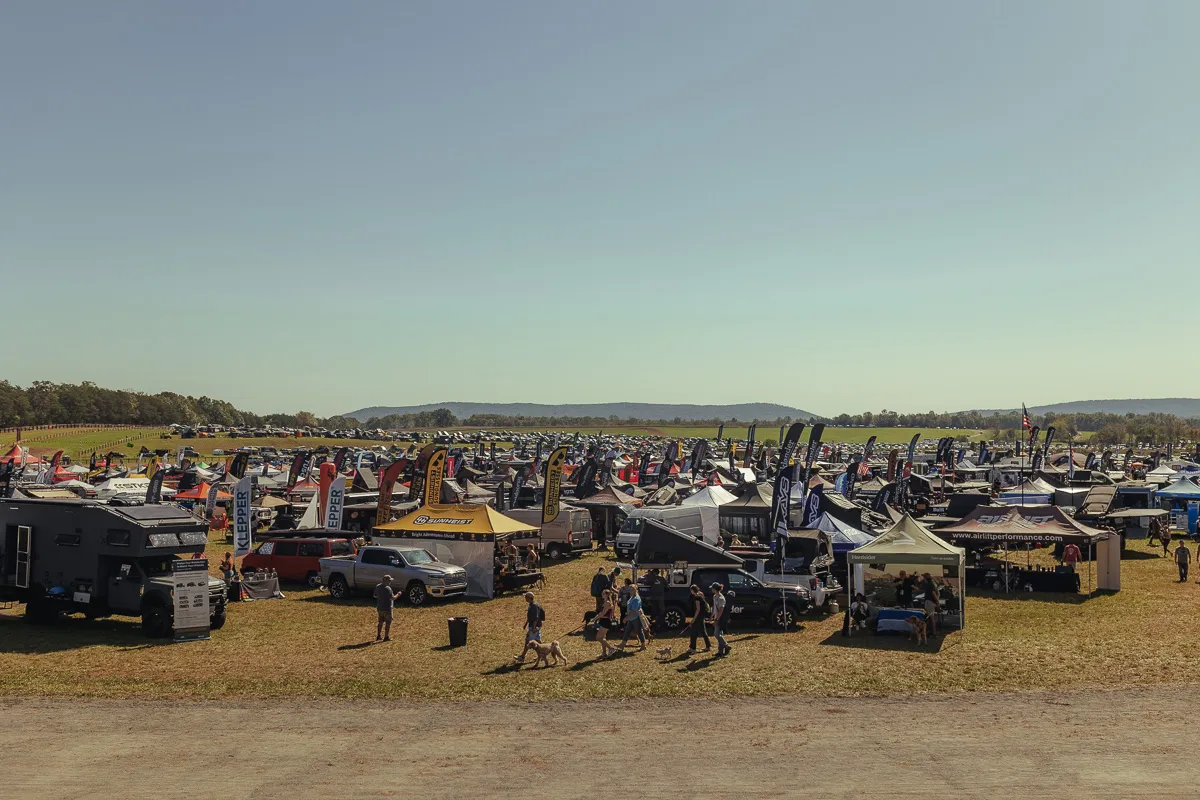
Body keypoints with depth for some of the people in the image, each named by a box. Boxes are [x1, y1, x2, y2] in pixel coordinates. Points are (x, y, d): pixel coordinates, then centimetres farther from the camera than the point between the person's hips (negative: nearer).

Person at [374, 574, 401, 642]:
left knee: (381, 622, 19)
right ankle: (386, 637, 6)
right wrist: (397, 594, -5)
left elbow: (375, 596, 12)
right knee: (388, 623, 3)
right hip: (387, 608, -7)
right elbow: (393, 598, -22)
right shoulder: (388, 588, -21)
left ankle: (378, 636, 24)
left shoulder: (378, 586, 2)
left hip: (379, 608, 7)